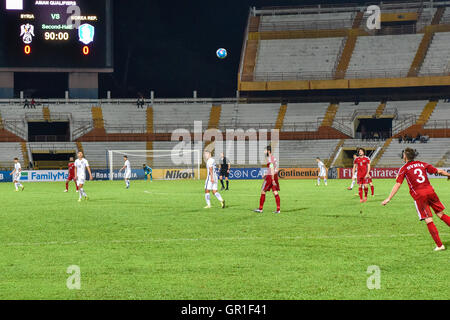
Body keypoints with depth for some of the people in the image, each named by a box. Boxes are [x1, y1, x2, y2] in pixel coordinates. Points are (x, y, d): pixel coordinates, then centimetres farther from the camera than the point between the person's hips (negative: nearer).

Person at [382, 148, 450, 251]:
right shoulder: (422, 164, 14)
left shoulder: (404, 169, 2)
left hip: (419, 195, -4)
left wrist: (389, 198, -2)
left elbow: (398, 184, -4)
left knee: (428, 220, -2)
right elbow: (439, 171, 19)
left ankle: (439, 245, -2)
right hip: (430, 191, 4)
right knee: (441, 214, 14)